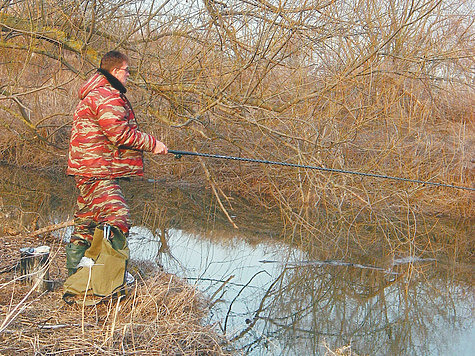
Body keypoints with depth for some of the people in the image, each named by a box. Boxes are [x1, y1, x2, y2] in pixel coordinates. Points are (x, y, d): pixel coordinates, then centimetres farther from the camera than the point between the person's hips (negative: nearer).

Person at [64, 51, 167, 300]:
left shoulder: (92, 95, 22)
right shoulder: (108, 96, -14)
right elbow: (119, 134, -21)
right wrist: (152, 144, -11)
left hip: (86, 170, 11)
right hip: (97, 172, -11)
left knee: (86, 223, 15)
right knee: (116, 215, -17)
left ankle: (75, 275, 23)